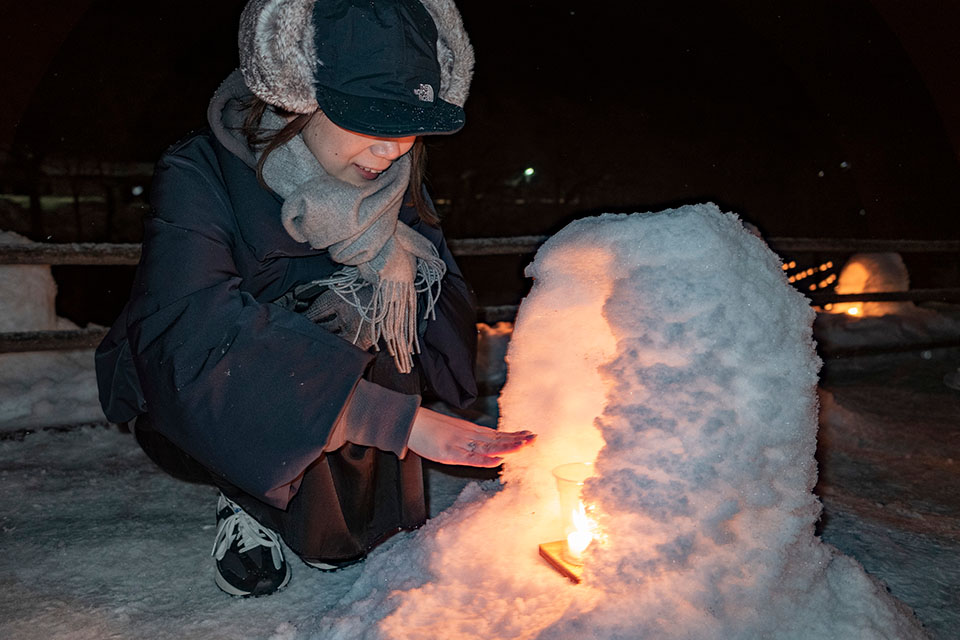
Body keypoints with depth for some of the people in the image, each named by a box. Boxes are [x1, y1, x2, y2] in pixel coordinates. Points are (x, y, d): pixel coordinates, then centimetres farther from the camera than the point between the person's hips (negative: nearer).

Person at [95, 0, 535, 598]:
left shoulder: (392, 173, -12)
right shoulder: (200, 178, -27)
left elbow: (449, 298, -9)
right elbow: (203, 338, -41)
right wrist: (403, 418, -48)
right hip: (194, 409, -3)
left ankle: (354, 506, 0)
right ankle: (249, 500, -1)